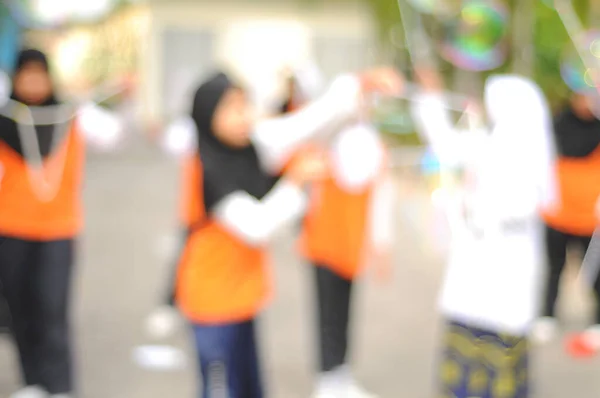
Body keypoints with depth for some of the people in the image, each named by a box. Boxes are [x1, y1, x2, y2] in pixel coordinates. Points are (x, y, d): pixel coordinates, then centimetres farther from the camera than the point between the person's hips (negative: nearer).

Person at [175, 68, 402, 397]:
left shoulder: (252, 145, -4)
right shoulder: (209, 172, -22)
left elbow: (311, 120, -10)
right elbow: (255, 225, -24)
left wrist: (362, 84, -19)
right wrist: (295, 181, -27)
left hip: (240, 293, 8)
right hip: (214, 297, -8)